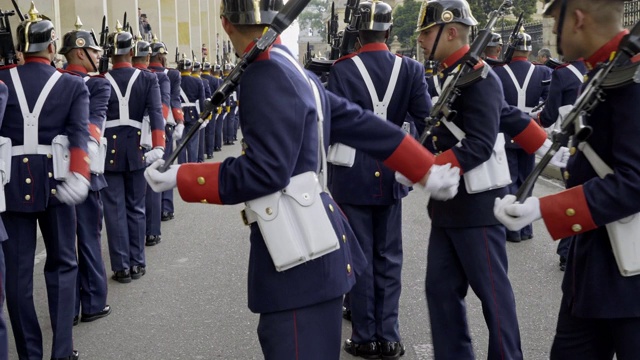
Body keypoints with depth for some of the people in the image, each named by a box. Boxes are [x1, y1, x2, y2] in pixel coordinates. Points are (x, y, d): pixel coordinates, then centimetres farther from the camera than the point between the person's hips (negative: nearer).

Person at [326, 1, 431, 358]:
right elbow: (426, 117, -7)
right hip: (391, 174, 2)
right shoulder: (410, 68, -3)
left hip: (353, 177, -2)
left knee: (360, 257, 8)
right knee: (389, 257, 13)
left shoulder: (343, 69, -10)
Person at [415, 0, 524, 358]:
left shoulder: (480, 78, -16)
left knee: (492, 289, 5)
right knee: (441, 288, 13)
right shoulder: (448, 75, 12)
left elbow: (478, 146, -24)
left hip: (477, 205, -9)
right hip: (448, 206, 9)